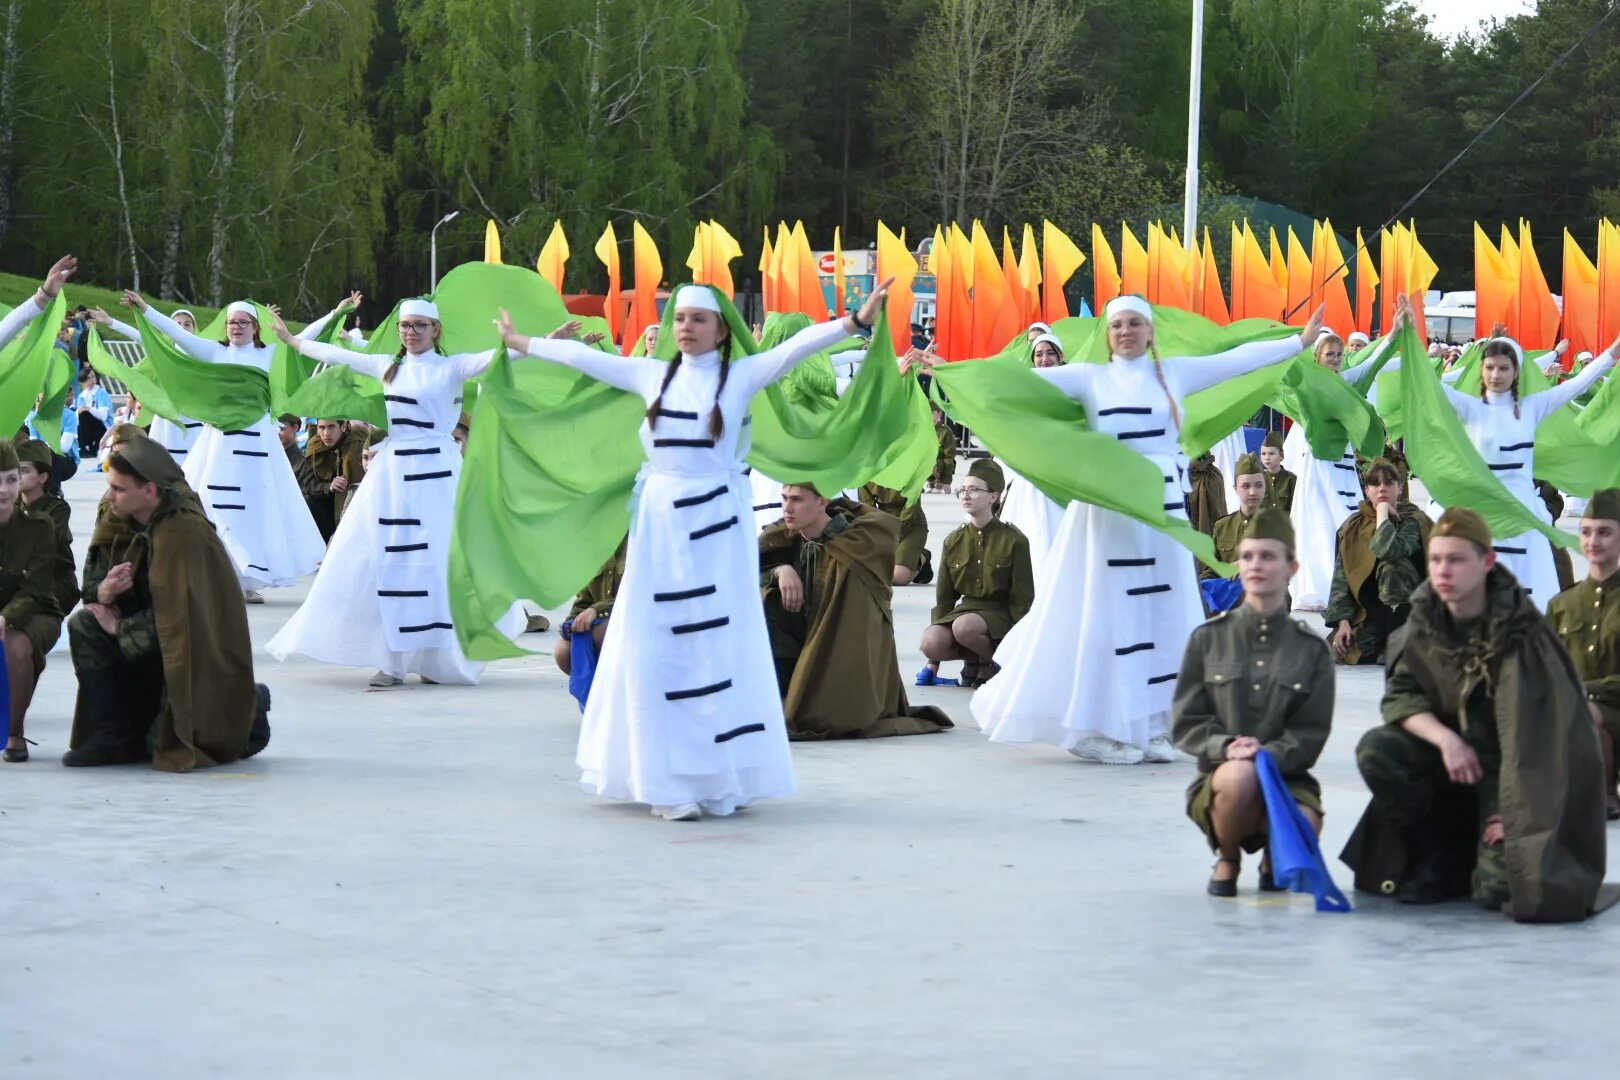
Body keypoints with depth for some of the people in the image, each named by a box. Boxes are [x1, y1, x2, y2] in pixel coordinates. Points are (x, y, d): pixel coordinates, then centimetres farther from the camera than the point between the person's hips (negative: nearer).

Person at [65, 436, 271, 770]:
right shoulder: (124, 520, -2)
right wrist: (103, 592, -24)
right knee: (84, 626, -14)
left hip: (200, 656, -7)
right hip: (158, 643, 7)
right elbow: (92, 582, 0)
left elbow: (175, 617, -28)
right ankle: (114, 736, -10)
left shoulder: (182, 533, -26)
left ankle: (249, 712, 15)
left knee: (164, 746, -10)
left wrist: (121, 628, -16)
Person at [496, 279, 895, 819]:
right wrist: (521, 342, 26)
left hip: (715, 522, -3)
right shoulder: (652, 375, 10)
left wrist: (855, 322, -26)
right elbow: (584, 356, 18)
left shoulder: (742, 375, 0)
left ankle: (720, 776, 5)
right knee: (656, 649, 0)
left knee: (718, 648, -3)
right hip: (659, 522, 3)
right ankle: (667, 780, 5)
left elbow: (797, 346, -13)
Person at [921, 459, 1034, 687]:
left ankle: (994, 660, -6)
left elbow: (1022, 598, -6)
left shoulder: (1013, 540, -7)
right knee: (930, 642, -27)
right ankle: (975, 658, 3)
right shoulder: (954, 541, 6)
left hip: (1001, 615, -4)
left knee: (963, 626, -37)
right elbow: (944, 597, 8)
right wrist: (934, 663, 5)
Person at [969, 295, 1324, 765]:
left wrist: (1300, 342, 11)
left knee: (1161, 615, 2)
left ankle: (1151, 726, 7)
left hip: (1162, 508, 2)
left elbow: (1238, 359, 11)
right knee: (1106, 615, -2)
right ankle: (1100, 728, 1)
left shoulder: (1175, 372, 9)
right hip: (1106, 508, -2)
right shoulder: (1091, 377, 3)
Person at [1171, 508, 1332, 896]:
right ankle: (1227, 859, -5)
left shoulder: (1311, 650, 6)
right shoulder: (1208, 639, 5)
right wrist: (1226, 747, -19)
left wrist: (1269, 753, -20)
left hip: (1286, 775, 1)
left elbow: (1311, 734, 0)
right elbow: (1186, 722, 1)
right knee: (1239, 774, -38)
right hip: (1217, 779, -1)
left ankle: (1274, 861, 8)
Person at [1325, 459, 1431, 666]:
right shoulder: (1353, 526, 5)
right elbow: (1341, 577, -1)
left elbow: (1388, 550, -31)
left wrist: (1383, 511, -17)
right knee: (1342, 654, -23)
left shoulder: (1413, 521, -8)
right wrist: (1343, 621, -13)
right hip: (1365, 614, 3)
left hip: (1400, 607, -3)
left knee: (1392, 564, -31)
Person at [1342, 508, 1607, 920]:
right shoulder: (1425, 622, -7)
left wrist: (1516, 812, -25)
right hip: (1448, 755, 5)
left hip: (1507, 767, -5)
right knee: (1375, 750, -23)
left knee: (1497, 889, -23)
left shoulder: (1521, 630, -21)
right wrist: (1445, 738, -24)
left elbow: (1535, 730, -22)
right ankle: (1443, 858, -3)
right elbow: (1400, 697, -4)